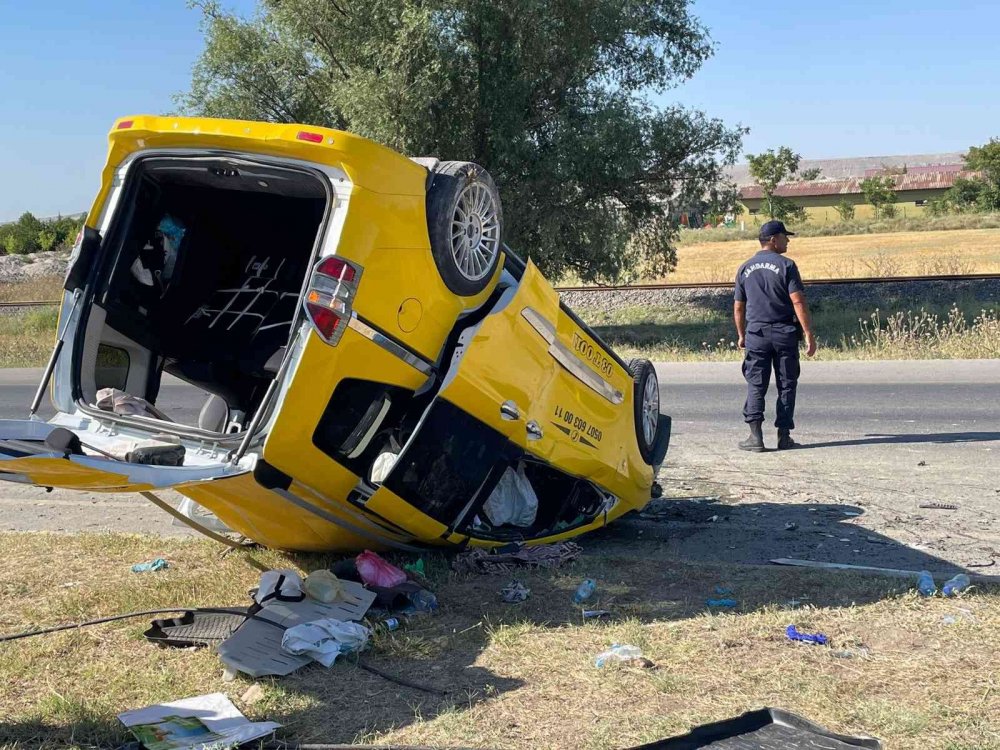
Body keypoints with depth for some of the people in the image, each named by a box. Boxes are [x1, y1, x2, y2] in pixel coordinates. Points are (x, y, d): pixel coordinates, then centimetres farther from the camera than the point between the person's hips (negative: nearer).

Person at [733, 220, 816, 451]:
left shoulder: (745, 269, 8)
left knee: (755, 385, 3)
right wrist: (809, 335, -10)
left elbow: (738, 307, 12)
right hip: (784, 333, -3)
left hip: (755, 334, 3)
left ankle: (755, 436, -5)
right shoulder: (786, 265, -5)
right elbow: (798, 302, -11)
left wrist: (741, 335, 23)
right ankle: (784, 436, 7)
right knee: (786, 385, 6)